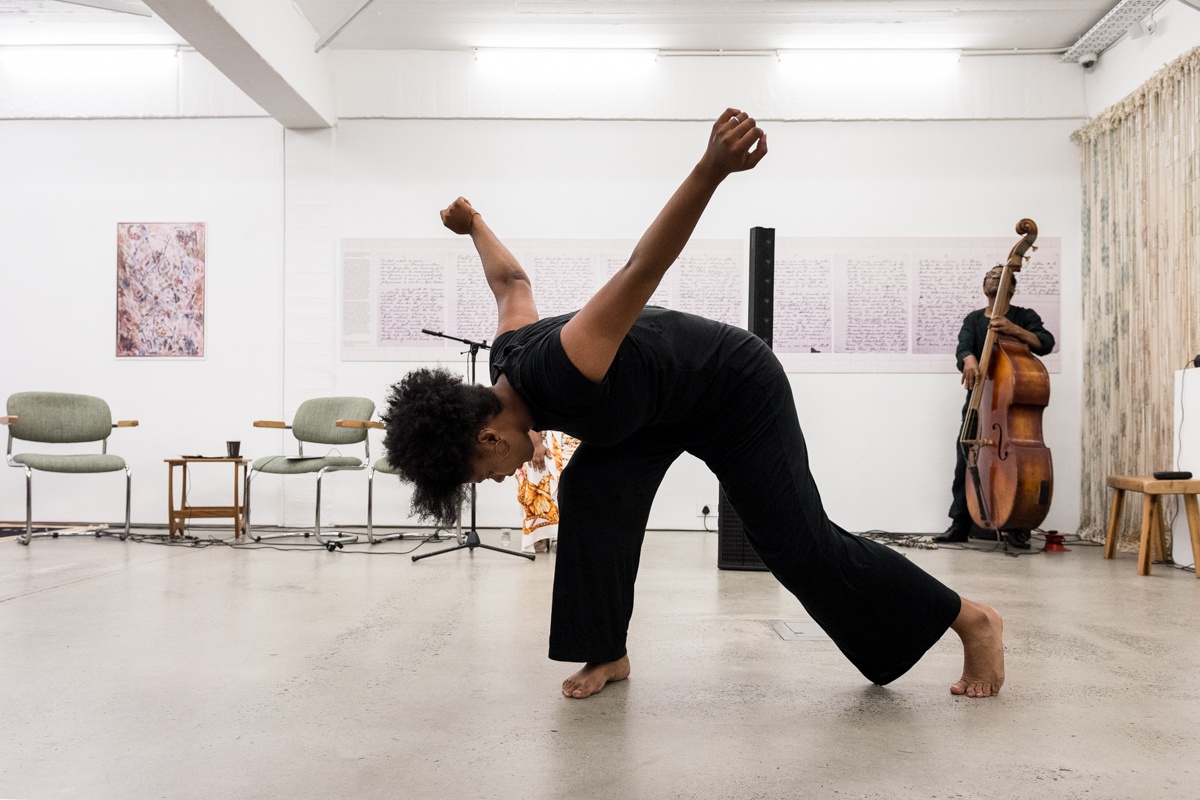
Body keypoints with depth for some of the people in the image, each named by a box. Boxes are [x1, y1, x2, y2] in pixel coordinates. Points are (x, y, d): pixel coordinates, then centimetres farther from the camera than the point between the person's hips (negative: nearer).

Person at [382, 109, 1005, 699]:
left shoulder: (560, 373, -38)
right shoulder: (507, 353, -12)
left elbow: (642, 268, -46)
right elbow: (511, 279, 8)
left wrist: (711, 169, -58)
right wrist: (473, 225, 27)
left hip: (738, 390, -8)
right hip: (663, 406, 8)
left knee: (797, 541, -6)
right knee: (590, 496, -9)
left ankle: (972, 621, 11)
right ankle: (608, 656, 6)